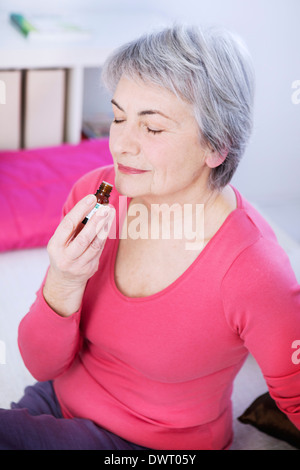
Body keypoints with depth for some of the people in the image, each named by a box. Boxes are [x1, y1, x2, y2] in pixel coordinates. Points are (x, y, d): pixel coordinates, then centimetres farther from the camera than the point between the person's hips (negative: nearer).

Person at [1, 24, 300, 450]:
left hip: (159, 443, -5)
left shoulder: (253, 273, -27)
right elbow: (43, 365, -10)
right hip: (59, 402, 5)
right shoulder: (92, 195, -12)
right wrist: (64, 284, -26)